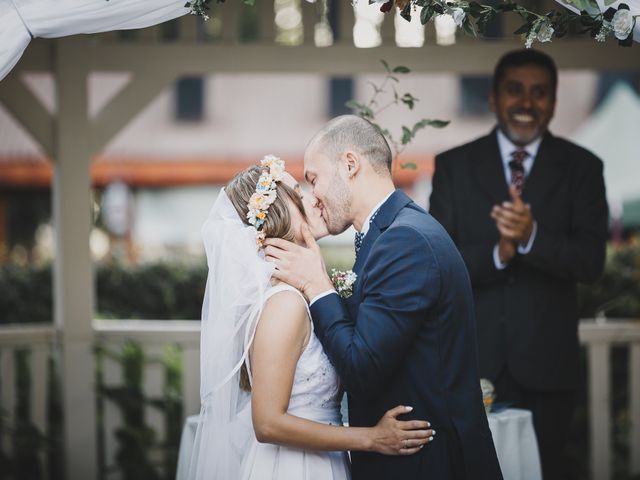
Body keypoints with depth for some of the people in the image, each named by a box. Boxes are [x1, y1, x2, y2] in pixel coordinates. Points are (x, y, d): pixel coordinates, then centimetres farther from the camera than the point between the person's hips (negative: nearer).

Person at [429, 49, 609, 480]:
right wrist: (497, 253, -21)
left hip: (546, 363, 0)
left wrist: (531, 237, -25)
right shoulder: (454, 166, 4)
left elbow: (591, 261, -7)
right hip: (471, 362, 0)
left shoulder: (582, 168, 4)